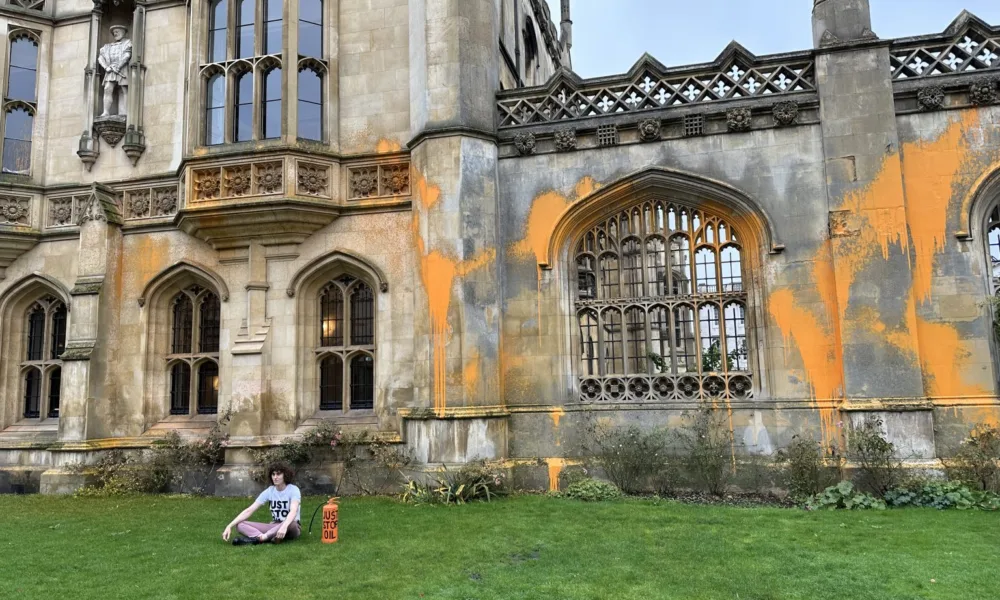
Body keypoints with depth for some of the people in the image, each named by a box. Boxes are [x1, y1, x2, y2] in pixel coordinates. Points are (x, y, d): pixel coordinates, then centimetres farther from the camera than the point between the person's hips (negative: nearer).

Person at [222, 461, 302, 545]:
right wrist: (230, 526, -16)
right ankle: (266, 537, -40)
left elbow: (293, 511, -31)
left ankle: (258, 538, -38)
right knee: (239, 524, -13)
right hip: (274, 527, 5)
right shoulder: (269, 491, 1)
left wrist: (284, 526, -51)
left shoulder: (293, 490, -12)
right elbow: (249, 510, -4)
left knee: (290, 524, -43)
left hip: (291, 527, -5)